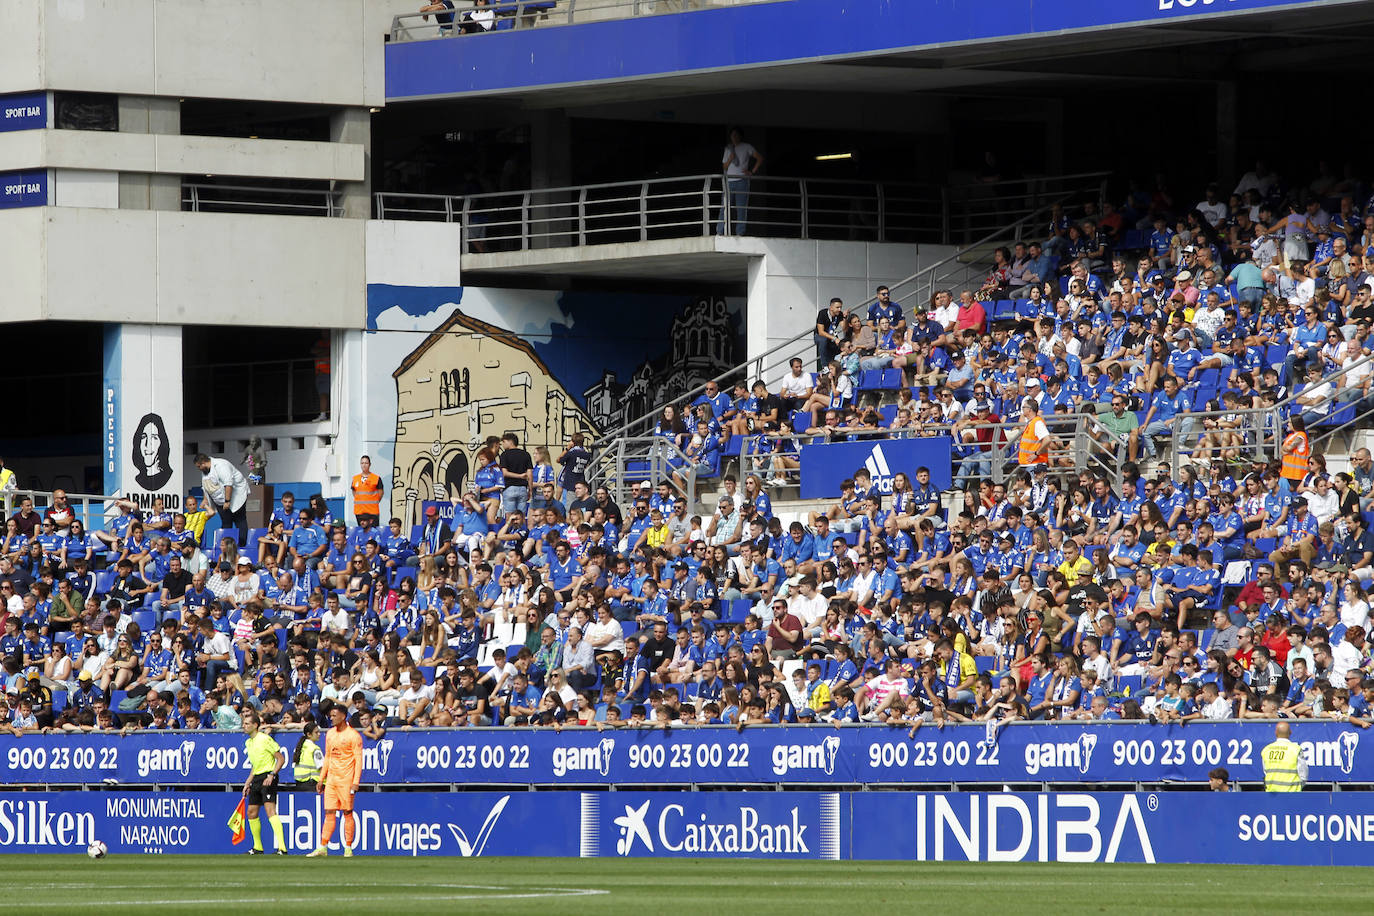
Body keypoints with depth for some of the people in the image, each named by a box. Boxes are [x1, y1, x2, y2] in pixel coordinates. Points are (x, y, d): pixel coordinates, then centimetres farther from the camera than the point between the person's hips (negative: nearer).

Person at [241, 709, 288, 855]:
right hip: (256, 779, 9)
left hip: (267, 779, -9)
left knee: (270, 810, -20)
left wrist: (271, 775, -20)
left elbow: (281, 759, -10)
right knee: (251, 812, 11)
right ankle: (258, 847, 24)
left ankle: (281, 847, -26)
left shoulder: (265, 739, -11)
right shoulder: (248, 743, 14)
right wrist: (248, 783, 21)